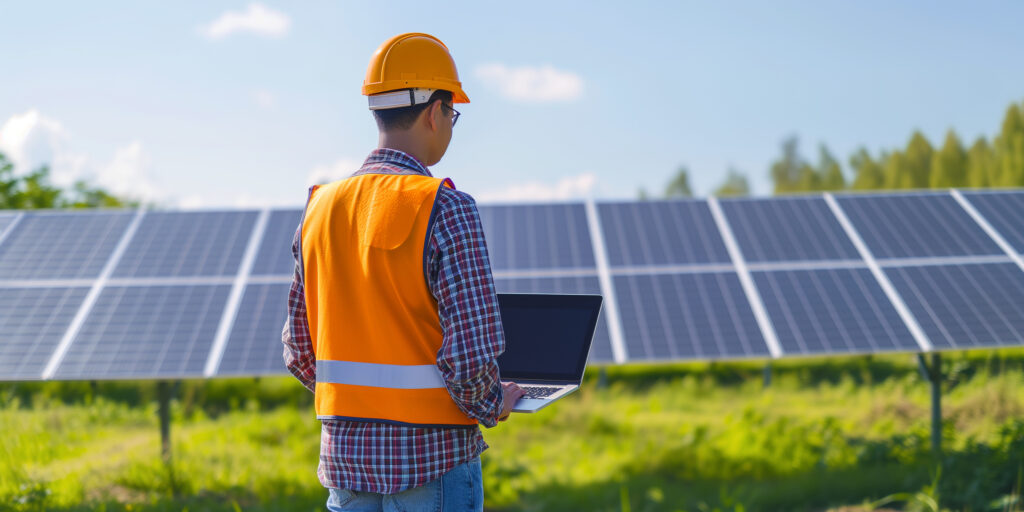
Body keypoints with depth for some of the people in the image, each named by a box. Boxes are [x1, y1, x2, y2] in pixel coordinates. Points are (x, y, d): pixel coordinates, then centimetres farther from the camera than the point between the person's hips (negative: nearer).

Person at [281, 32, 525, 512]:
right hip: (432, 457, -6)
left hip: (344, 454, 6)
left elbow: (300, 351, 9)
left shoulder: (321, 208, 5)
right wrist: (492, 404, 1)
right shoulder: (445, 209, -14)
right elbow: (472, 357, -19)